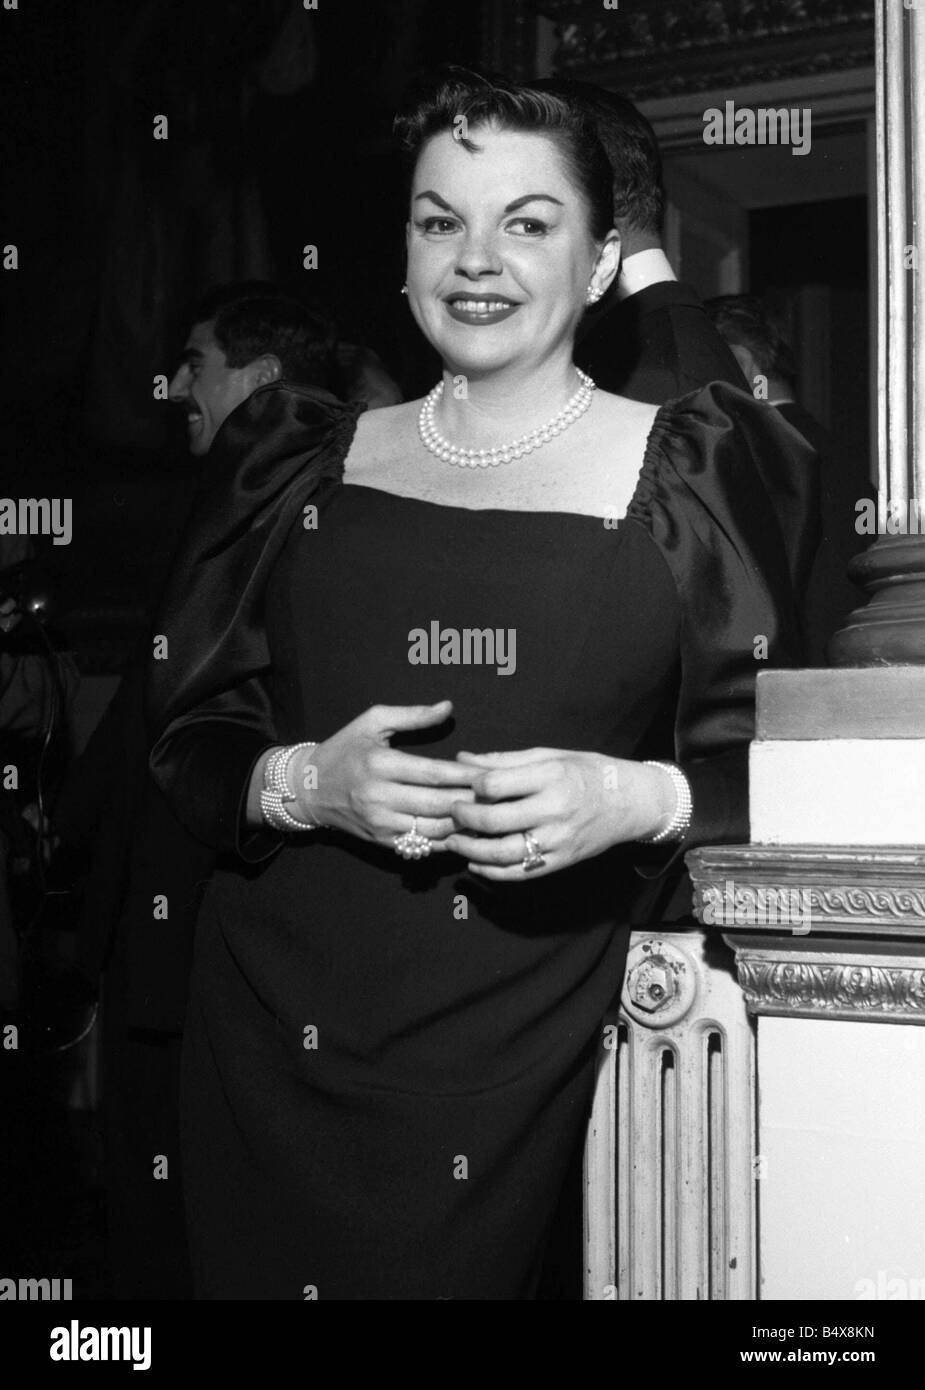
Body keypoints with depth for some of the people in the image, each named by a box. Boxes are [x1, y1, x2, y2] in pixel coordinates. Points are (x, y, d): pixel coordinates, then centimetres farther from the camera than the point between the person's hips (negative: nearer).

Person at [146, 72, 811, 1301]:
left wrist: (639, 798, -17)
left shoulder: (687, 473, 3)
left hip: (518, 1050, -2)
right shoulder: (302, 462, 10)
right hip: (277, 1027, 2)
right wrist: (303, 783, -10)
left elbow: (773, 758, 2)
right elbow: (187, 728, 10)